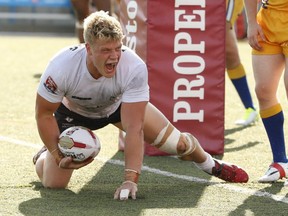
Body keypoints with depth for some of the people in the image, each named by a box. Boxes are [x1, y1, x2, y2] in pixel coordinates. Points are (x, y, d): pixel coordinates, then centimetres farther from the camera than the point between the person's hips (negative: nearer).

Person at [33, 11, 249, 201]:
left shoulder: (135, 68, -40)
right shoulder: (62, 67, -40)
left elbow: (134, 129, -38)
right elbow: (44, 114, -22)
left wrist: (130, 179, -43)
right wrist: (58, 155, -28)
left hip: (120, 105, 1)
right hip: (73, 111, -1)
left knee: (178, 143, -5)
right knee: (53, 183, -12)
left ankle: (212, 165, 32)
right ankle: (44, 156, 26)